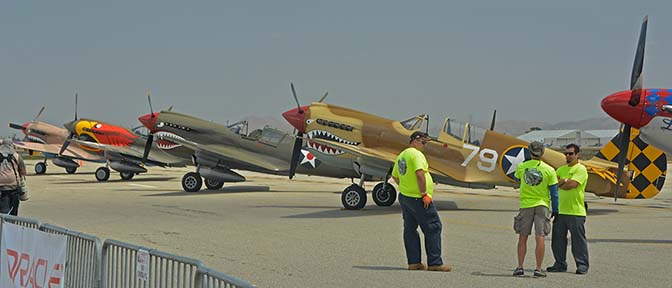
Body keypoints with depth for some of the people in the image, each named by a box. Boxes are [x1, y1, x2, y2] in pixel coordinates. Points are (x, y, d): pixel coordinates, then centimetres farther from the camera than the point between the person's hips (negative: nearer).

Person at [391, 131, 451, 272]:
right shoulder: (416, 154, -13)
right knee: (433, 228, -4)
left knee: (410, 229, 11)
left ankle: (413, 262, 12)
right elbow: (419, 174, -24)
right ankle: (435, 263, -5)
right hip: (418, 199, -9)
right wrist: (424, 194, -22)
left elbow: (395, 176, 23)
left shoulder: (401, 155, 16)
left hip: (404, 197, 10)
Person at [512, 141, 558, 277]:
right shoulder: (549, 170, -5)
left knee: (522, 238, 9)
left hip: (526, 205, 1)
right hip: (542, 205, -1)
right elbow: (554, 192, -1)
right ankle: (538, 269, -3)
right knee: (540, 238, -2)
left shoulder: (521, 167, -2)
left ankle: (520, 267, 8)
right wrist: (555, 210, 8)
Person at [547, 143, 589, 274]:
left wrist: (559, 184, -2)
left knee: (578, 240, -2)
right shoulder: (561, 169, 18)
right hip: (560, 211, 7)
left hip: (576, 211, -7)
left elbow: (572, 184, -18)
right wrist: (564, 181, -10)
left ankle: (582, 265, 5)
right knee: (558, 239, 9)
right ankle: (560, 264, 19)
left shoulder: (580, 169, -5)